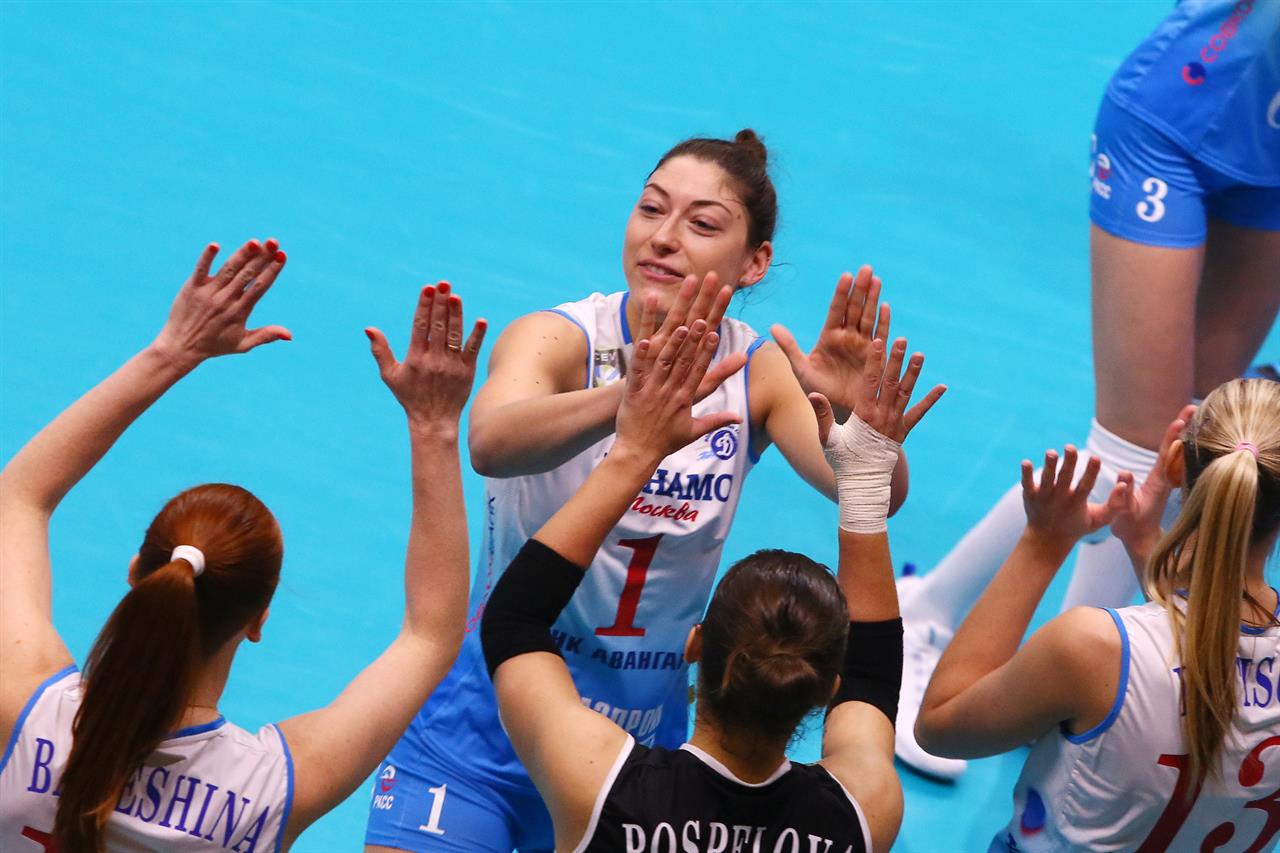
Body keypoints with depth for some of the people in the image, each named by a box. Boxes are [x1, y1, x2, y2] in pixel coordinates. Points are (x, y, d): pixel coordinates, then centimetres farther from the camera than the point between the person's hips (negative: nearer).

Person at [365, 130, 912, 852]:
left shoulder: (759, 374, -6)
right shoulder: (561, 338, -16)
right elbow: (492, 443, -39)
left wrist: (854, 413, -43)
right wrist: (629, 398, -58)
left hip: (646, 736, 3)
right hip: (477, 734, -3)